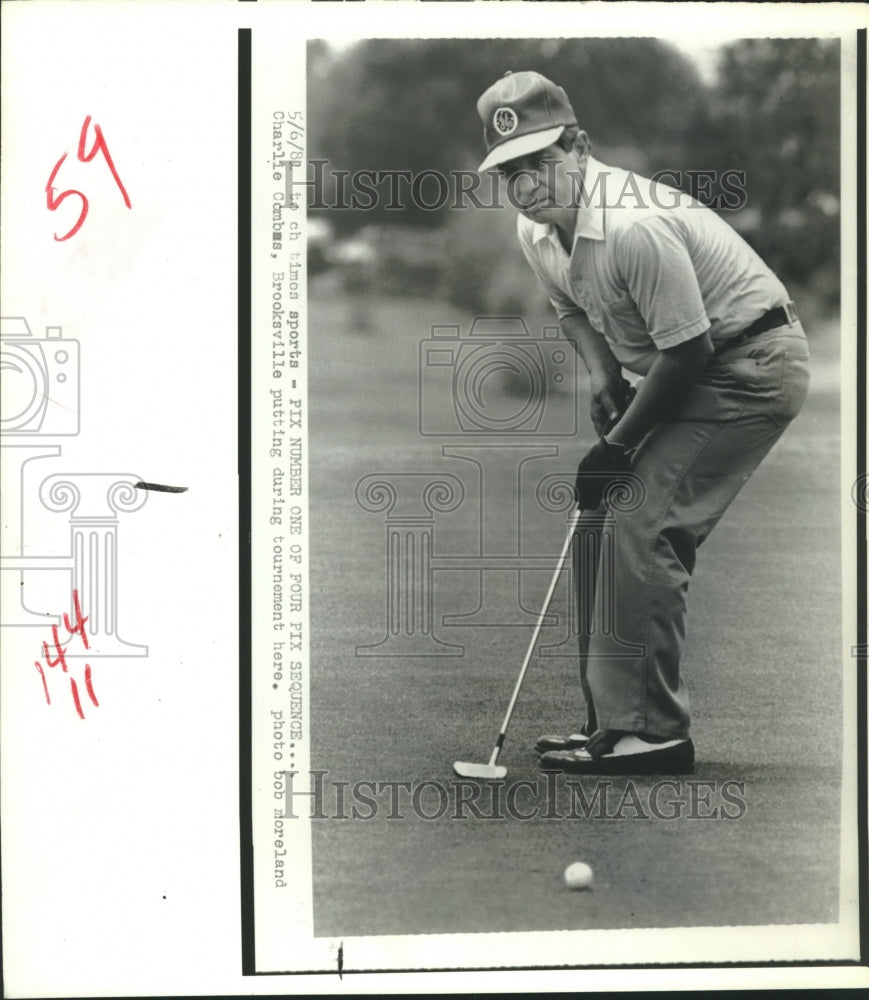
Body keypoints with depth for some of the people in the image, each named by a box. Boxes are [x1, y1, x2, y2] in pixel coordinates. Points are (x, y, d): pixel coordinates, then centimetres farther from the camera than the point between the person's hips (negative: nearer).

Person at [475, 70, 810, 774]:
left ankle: (652, 733, -15)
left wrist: (619, 445, -17)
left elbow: (687, 349, -25)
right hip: (689, 372, 10)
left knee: (638, 527, -19)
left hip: (751, 366, -10)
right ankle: (613, 716, 15)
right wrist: (602, 372, -2)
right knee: (600, 524, 5)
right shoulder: (536, 230, 0)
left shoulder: (634, 227, -29)